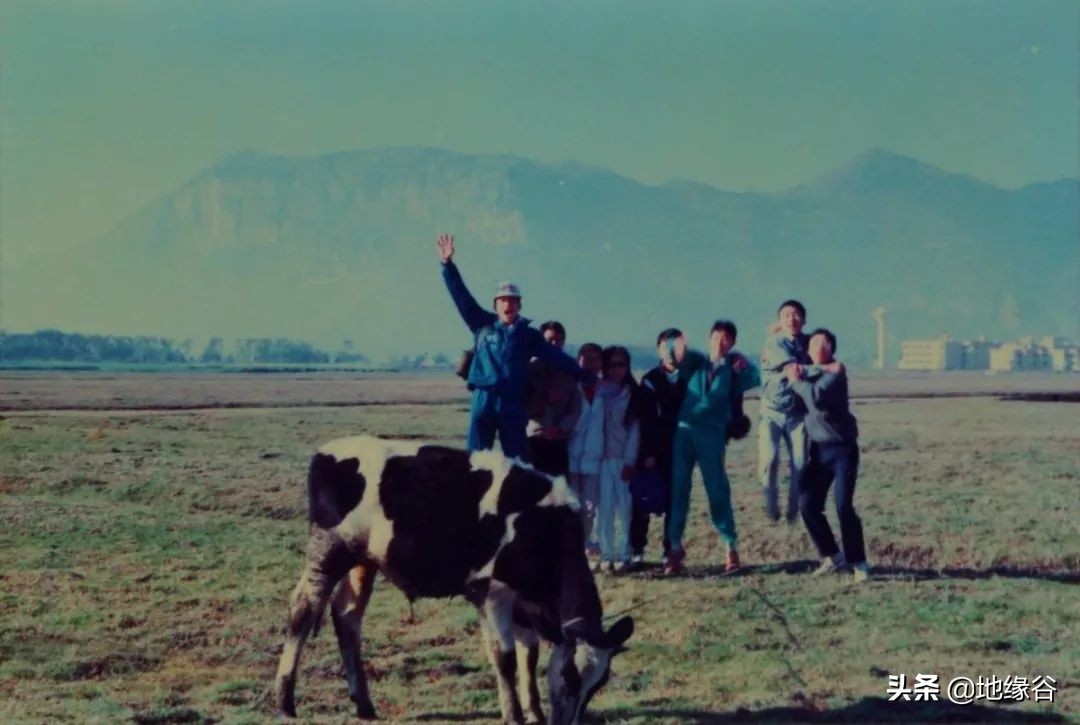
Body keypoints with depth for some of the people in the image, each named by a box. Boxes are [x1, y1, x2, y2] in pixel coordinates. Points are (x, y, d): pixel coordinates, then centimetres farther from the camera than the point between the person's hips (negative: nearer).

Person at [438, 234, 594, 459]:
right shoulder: (483, 325, 10)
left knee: (517, 460, 1)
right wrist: (447, 263, 1)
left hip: (512, 401, 0)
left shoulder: (528, 335, 9)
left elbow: (557, 357, 10)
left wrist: (586, 376, 6)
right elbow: (461, 296, 8)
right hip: (483, 398, 1)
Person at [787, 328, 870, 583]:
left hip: (842, 448, -6)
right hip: (818, 449, 6)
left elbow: (817, 397, -27)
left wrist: (797, 381, -13)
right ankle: (832, 556, 17)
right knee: (808, 505, 0)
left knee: (844, 506, -13)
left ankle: (859, 562, 0)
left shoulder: (835, 373, -10)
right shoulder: (806, 371, 10)